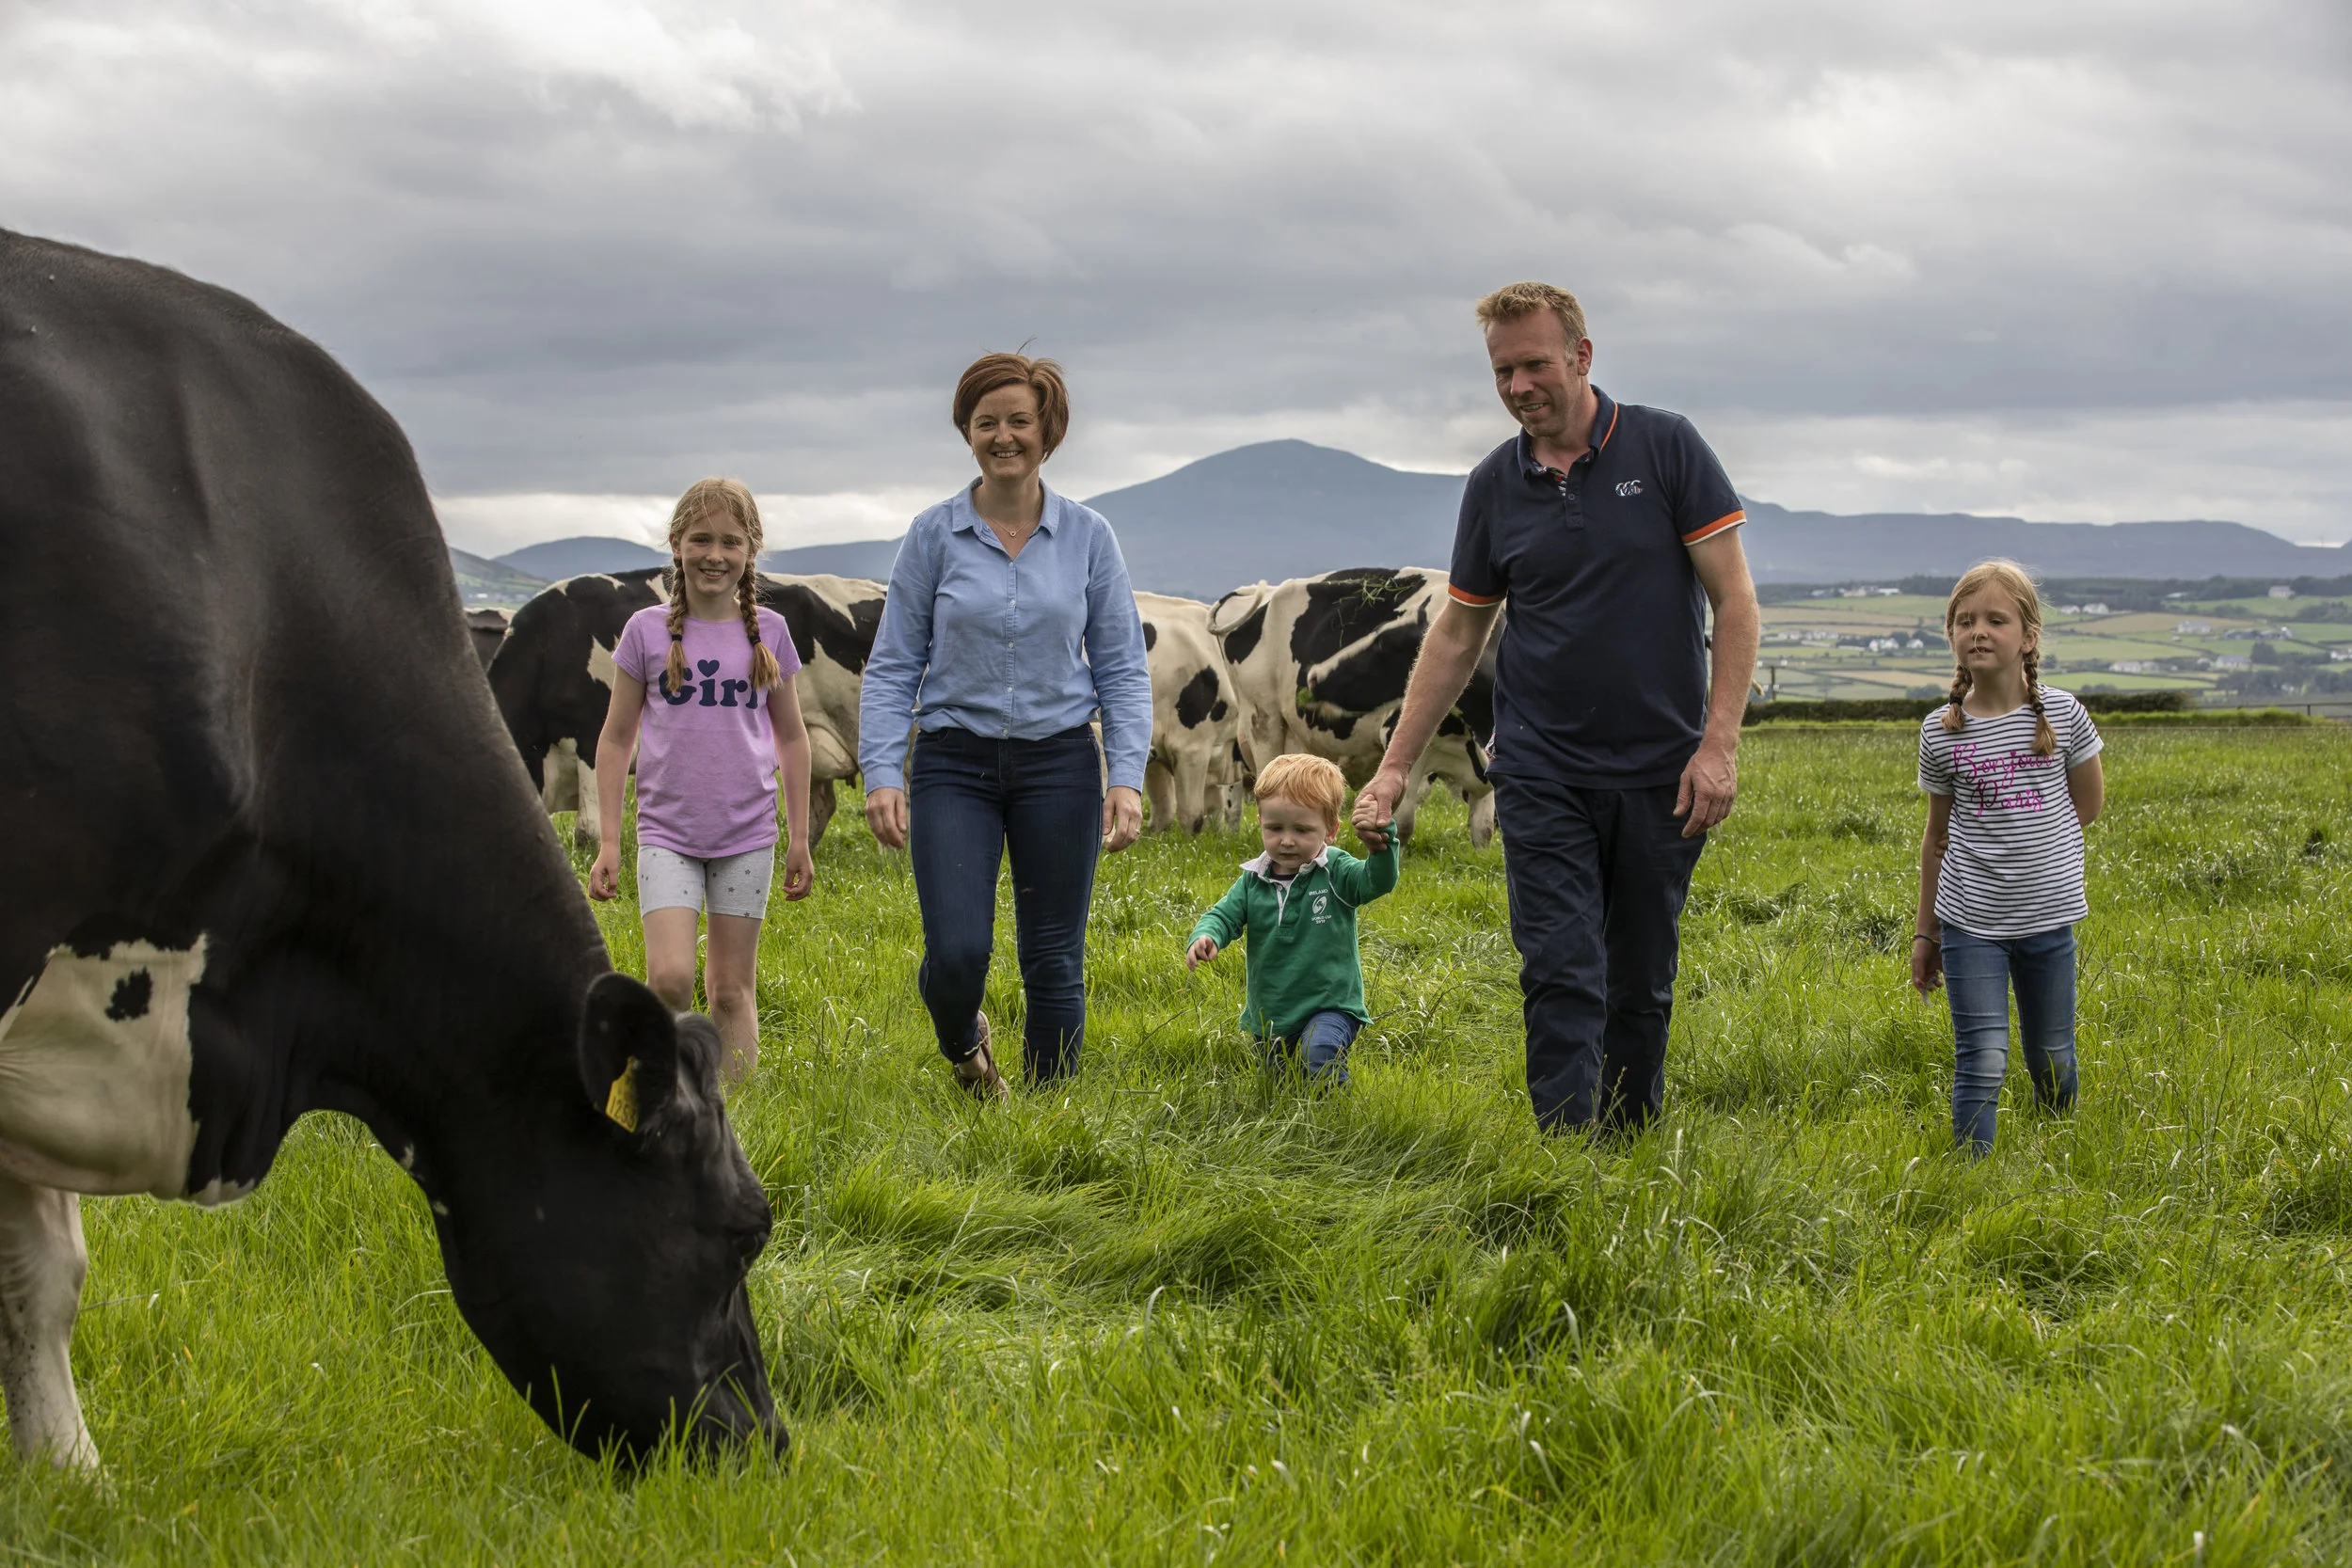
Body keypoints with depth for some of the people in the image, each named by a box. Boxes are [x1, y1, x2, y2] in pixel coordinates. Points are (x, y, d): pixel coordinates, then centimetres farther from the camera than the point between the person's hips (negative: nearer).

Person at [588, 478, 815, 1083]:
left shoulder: (767, 631, 4)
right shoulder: (648, 630, 0)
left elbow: (792, 737, 13)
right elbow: (616, 738, 5)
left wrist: (799, 838, 12)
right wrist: (609, 841, 2)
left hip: (746, 835, 1)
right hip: (667, 831, -1)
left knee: (732, 989, 4)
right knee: (670, 978, -16)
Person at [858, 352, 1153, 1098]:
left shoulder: (1088, 537, 3)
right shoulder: (933, 535, 1)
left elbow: (1122, 668, 5)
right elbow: (893, 665, 3)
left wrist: (1127, 777, -6)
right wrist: (881, 772, -8)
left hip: (1059, 763, 1)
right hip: (955, 763, -1)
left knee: (1054, 962, 3)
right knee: (956, 954, -12)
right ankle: (964, 1045, 23)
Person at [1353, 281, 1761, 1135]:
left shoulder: (1666, 447, -4)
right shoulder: (1494, 485, 4)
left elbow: (1733, 600, -5)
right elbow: (1456, 635, 12)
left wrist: (1719, 744, -13)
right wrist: (1395, 766, 7)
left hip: (1659, 775, -1)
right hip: (1542, 775, 1)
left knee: (1642, 984, 9)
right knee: (1562, 977, -8)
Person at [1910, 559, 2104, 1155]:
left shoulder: (2063, 715, -3)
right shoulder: (1941, 732, -2)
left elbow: (2088, 804, 11)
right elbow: (1938, 837, 8)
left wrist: (2031, 851, 6)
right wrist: (1924, 932, 11)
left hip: (2048, 915, 1)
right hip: (1970, 921, -1)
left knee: (2052, 1062, 12)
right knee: (1982, 1060, -10)